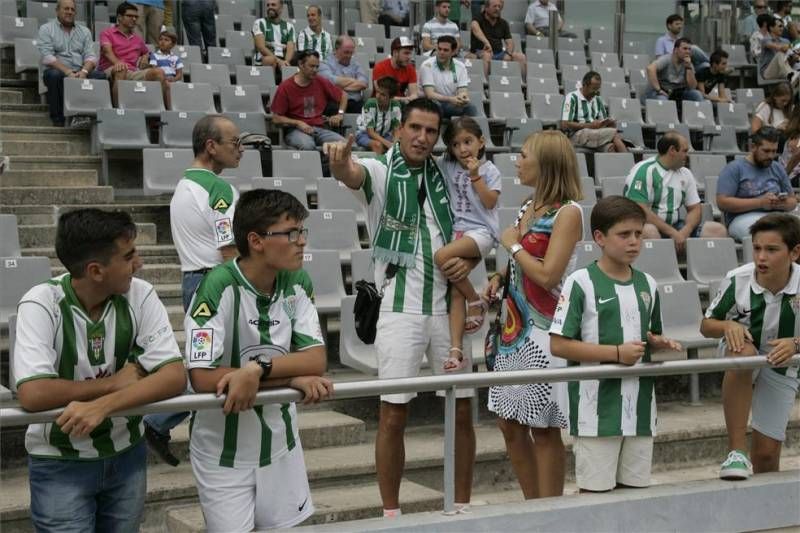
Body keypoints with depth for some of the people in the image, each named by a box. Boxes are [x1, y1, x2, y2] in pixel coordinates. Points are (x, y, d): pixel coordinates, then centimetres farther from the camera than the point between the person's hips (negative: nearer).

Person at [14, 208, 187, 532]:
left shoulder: (140, 296, -11)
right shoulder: (41, 305, -20)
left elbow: (175, 377, -19)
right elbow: (32, 395, -30)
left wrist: (103, 406, -32)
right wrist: (114, 382, -20)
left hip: (126, 454, 4)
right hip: (59, 463, -3)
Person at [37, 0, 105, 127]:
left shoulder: (84, 31, 15)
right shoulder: (46, 29, 3)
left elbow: (90, 56, 5)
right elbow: (47, 57, -10)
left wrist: (84, 71, -18)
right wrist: (68, 72, -23)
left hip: (80, 73, 3)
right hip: (58, 71, -3)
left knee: (100, 75, -25)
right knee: (54, 74, -37)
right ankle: (57, 116, -20)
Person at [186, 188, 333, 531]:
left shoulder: (297, 283, -5)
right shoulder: (219, 287, -21)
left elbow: (316, 360, -10)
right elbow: (203, 378, -27)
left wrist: (257, 369, -28)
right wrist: (293, 378, -23)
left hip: (280, 444, 5)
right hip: (224, 452, -4)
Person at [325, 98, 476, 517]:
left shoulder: (445, 179, 11)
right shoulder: (380, 171, -4)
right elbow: (352, 175, -28)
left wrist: (468, 260, -4)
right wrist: (340, 164, -52)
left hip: (447, 307, 4)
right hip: (400, 310, -4)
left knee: (462, 410, 8)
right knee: (394, 414, -1)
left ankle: (463, 506, 22)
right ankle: (391, 514, 11)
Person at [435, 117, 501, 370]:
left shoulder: (488, 169, 2)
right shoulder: (447, 166, 11)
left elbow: (490, 202, -8)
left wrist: (475, 176, -12)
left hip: (482, 231, -5)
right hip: (458, 231, 5)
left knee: (442, 257, -31)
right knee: (456, 293, -4)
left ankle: (476, 302, -10)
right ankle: (456, 350, -7)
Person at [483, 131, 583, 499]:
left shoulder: (568, 212, -13)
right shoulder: (528, 206, 11)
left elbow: (547, 275, -20)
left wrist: (513, 245, -9)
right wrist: (500, 277, 4)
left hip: (544, 331, -8)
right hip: (514, 327, 9)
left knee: (543, 428, 0)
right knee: (510, 424, 13)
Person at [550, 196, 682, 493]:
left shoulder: (647, 284, 11)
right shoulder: (581, 282, -8)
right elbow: (558, 345, -13)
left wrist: (658, 344, 0)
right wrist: (617, 353, -17)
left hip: (640, 409, 6)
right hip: (597, 410, -6)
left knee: (635, 487, 11)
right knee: (595, 491, -1)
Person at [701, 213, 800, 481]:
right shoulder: (737, 280, -22)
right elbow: (706, 325, -8)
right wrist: (727, 326, -29)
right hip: (742, 350, -1)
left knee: (767, 453, -1)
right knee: (742, 352, -39)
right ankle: (737, 451, -35)